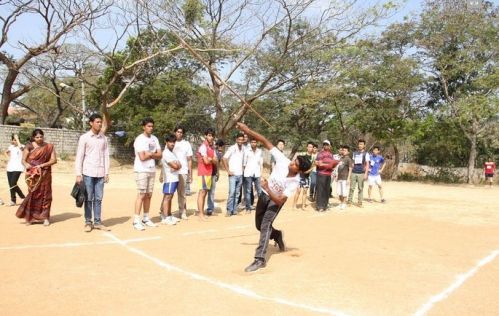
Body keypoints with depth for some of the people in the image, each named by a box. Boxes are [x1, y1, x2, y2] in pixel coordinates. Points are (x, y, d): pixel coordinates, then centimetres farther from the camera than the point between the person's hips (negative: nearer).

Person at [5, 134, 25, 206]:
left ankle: (13, 200, -3)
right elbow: (6, 152, 32)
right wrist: (10, 157, 15)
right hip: (10, 167, 7)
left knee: (13, 184, -15)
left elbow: (20, 147, -32)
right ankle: (23, 197, 20)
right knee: (11, 184, 7)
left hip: (18, 168, -7)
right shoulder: (11, 146, 12)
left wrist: (17, 138, -21)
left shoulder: (22, 146, -6)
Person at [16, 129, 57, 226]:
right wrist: (26, 164, -23)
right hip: (32, 175, 0)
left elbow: (54, 160, -3)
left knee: (45, 194, 1)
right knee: (33, 194, -1)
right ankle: (30, 217, 8)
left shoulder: (49, 147, 2)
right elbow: (23, 160, -1)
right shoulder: (29, 146, 2)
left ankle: (45, 217, 8)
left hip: (44, 174, 0)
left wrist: (42, 165, -15)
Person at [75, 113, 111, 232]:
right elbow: (79, 156, -3)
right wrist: (78, 174, -8)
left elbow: (106, 155, 11)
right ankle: (88, 222, 11)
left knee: (98, 199, 5)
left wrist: (106, 173, 6)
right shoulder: (84, 137, -2)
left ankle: (97, 222, 12)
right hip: (88, 173, -3)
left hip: (100, 173, 3)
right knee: (88, 199, 2)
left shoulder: (104, 138, 9)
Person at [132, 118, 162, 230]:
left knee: (149, 195, 9)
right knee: (141, 194, -9)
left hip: (152, 170, 6)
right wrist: (153, 154, -4)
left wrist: (149, 154, -11)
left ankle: (146, 218, 18)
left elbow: (159, 154, 6)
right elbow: (142, 157, -18)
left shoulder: (154, 139, 11)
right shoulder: (139, 139, -10)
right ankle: (136, 220, -6)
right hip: (141, 170, -6)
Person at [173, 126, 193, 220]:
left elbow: (189, 160, 7)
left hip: (183, 172, 0)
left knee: (182, 194, 6)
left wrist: (190, 173, 1)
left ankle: (182, 212, 12)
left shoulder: (186, 144, 8)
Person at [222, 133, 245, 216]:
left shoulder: (243, 149, 7)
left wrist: (242, 169, 9)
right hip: (233, 174, -5)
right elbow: (224, 159, -9)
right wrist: (228, 170, -10)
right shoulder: (232, 148, -8)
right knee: (232, 192, -10)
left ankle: (234, 209, 14)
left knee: (237, 193, 8)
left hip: (240, 175, 5)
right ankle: (229, 210, -3)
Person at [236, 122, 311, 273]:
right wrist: (248, 130, -32)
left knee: (265, 225, -20)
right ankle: (277, 235, 45)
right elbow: (266, 142, -27)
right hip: (264, 195, 5)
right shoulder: (283, 160, -26)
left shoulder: (294, 182, -32)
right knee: (259, 225, 16)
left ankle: (260, 259, -16)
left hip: (276, 200, -5)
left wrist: (267, 189, -43)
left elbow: (280, 201, -34)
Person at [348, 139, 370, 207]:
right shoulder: (355, 153, 14)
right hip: (354, 173, 3)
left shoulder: (366, 154, 2)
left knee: (360, 188, 2)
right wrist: (350, 172, 13)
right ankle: (349, 201, 6)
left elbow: (367, 164, -2)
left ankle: (360, 203, 8)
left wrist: (366, 173, -12)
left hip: (361, 173, -3)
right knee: (352, 188, 1)